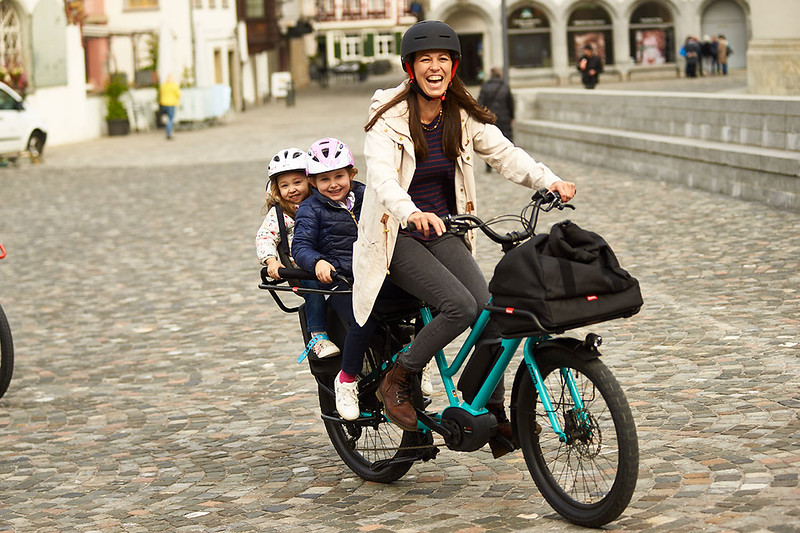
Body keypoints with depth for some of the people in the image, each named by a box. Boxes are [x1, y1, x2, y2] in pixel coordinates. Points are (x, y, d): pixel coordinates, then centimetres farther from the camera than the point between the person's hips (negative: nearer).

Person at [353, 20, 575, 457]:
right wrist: (411, 213, -49)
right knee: (461, 306, -26)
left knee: (491, 315, -13)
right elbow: (381, 176, -29)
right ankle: (397, 380, -6)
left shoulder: (463, 118, 3)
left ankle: (491, 415, 4)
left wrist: (549, 181, -25)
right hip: (398, 236, -5)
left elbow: (505, 154, -6)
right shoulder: (389, 119, -14)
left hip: (441, 232, 5)